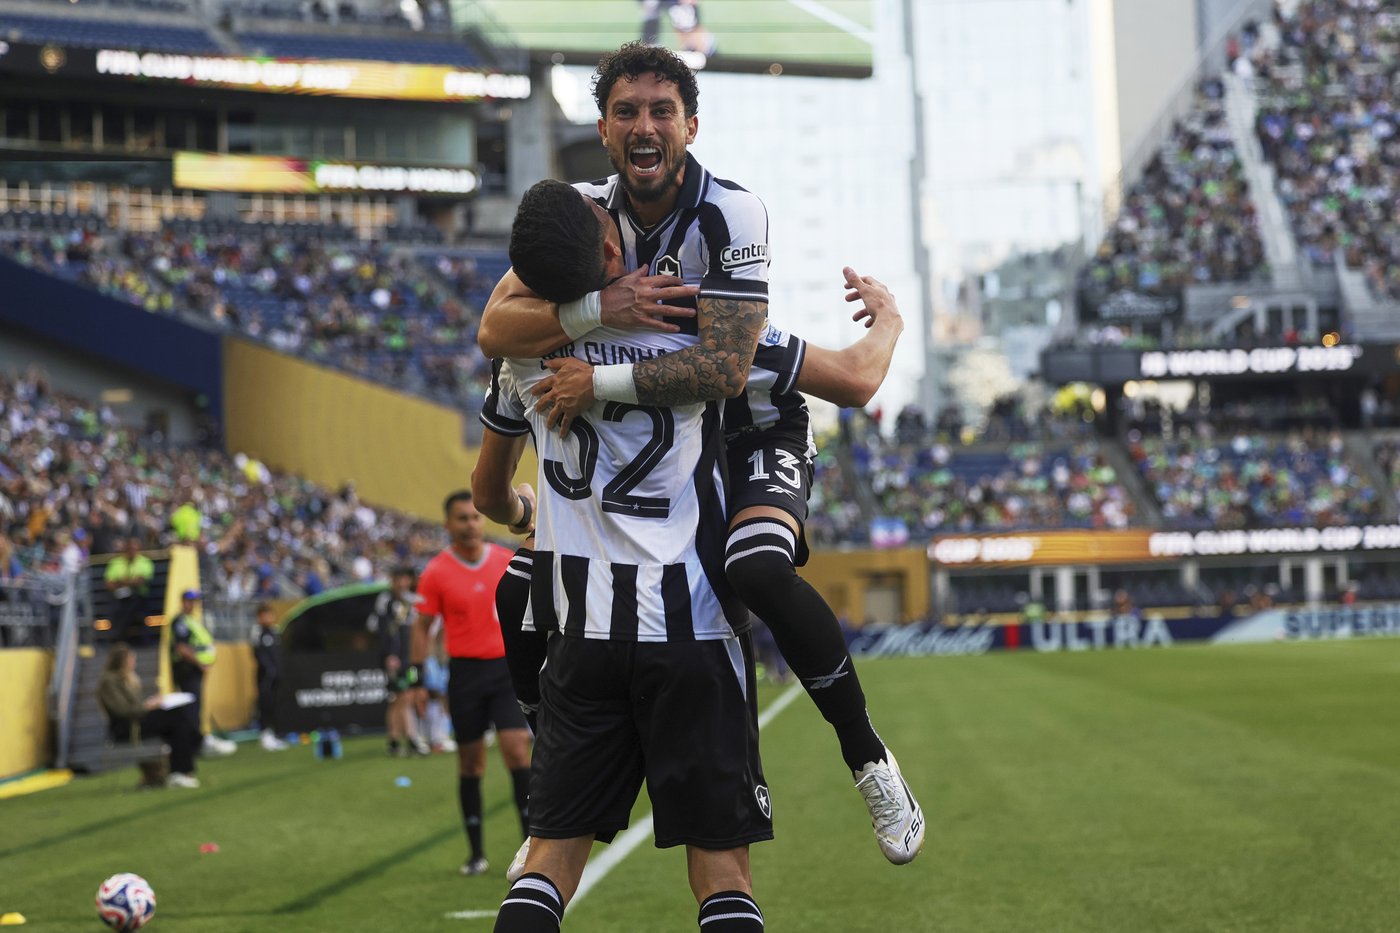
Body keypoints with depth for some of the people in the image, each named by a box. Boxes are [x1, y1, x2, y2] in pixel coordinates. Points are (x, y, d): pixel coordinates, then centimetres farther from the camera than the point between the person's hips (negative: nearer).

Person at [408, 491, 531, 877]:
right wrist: (417, 678, -4)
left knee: (517, 751, -11)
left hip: (508, 667, 1)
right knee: (471, 761, 4)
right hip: (465, 670, -1)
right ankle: (476, 852, 13)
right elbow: (422, 627, 2)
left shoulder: (507, 562, 2)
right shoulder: (436, 573, -3)